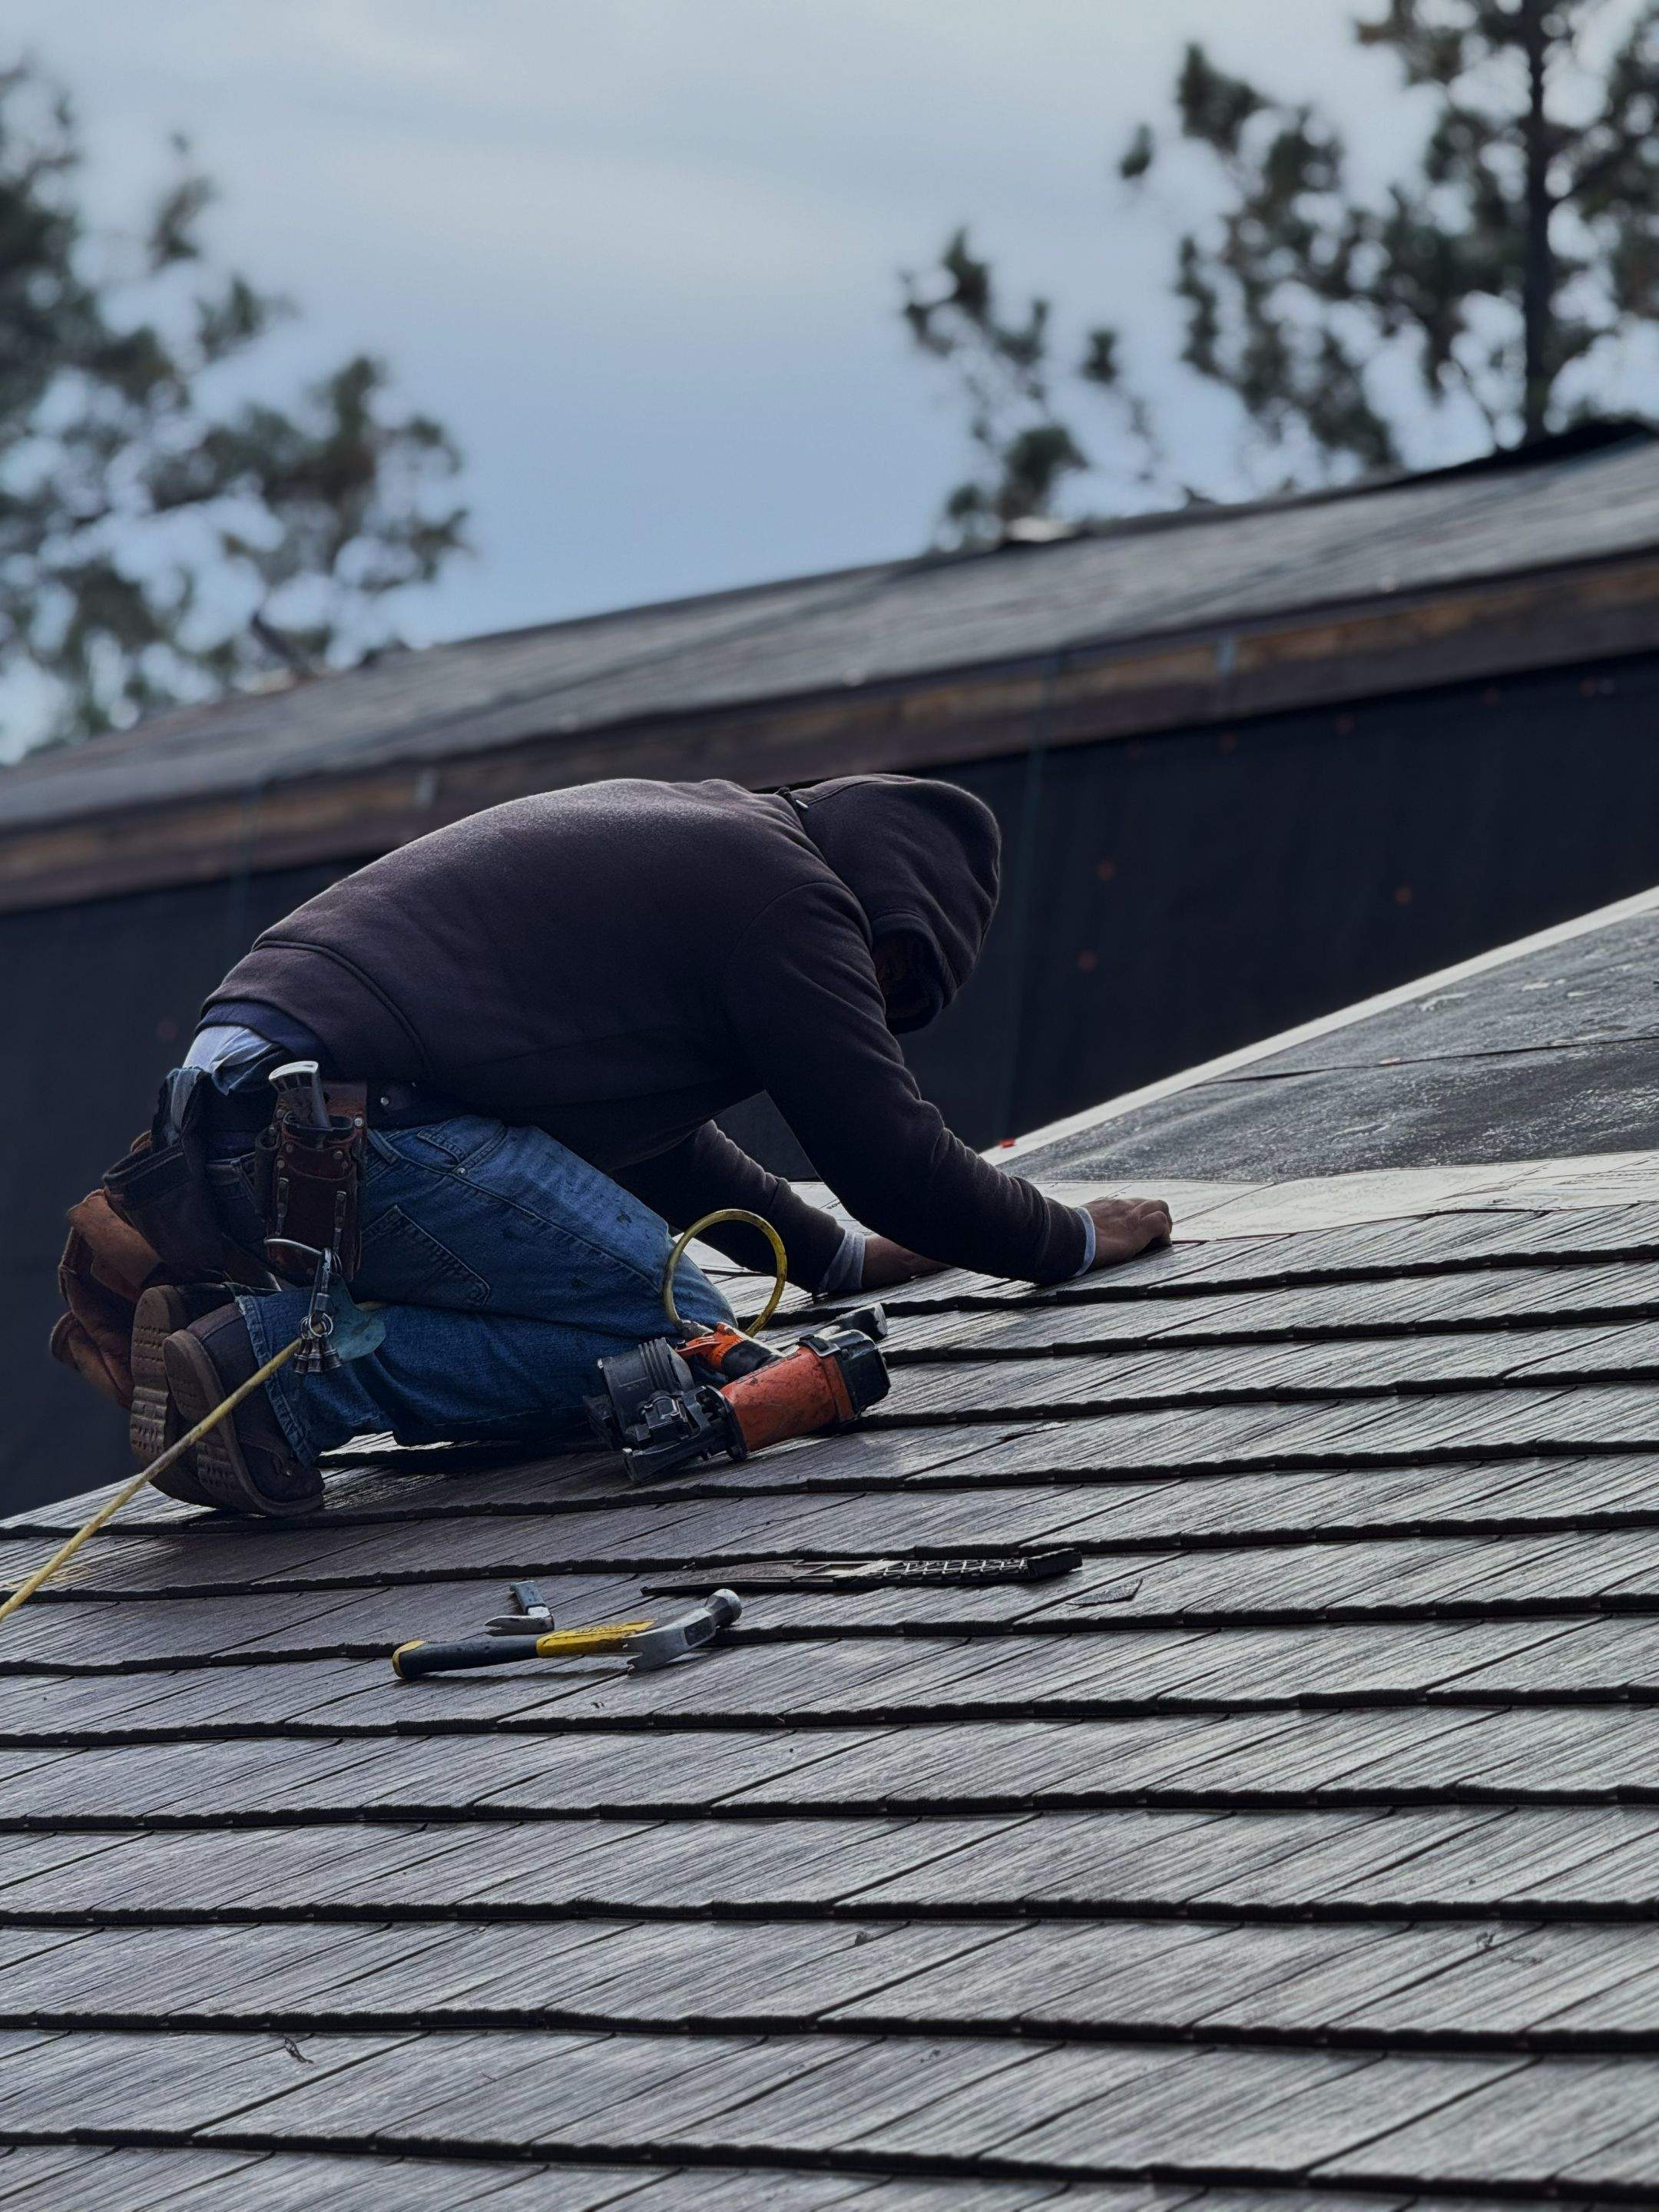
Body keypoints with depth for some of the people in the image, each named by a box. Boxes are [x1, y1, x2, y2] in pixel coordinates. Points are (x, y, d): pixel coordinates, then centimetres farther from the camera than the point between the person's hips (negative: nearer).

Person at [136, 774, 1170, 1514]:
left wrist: (838, 1253, 44)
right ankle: (271, 1372, -17)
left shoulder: (686, 831, 29)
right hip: (347, 1121, -10)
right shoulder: (787, 894, 0)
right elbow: (894, 1158, 0)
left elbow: (649, 1126, 41)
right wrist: (1076, 1240, 17)